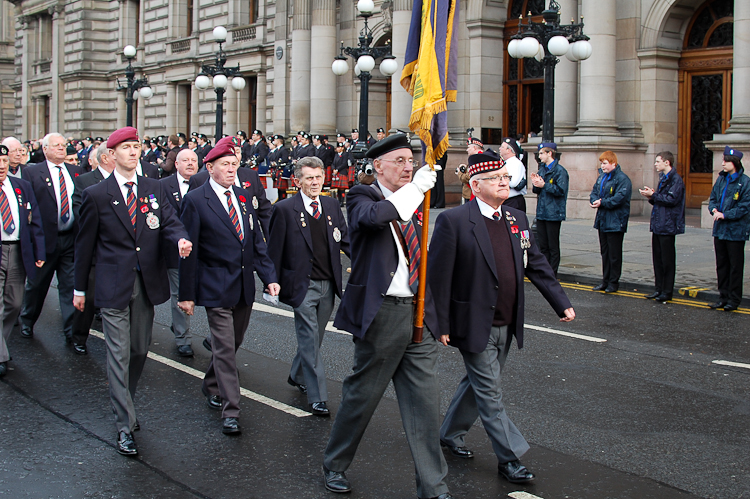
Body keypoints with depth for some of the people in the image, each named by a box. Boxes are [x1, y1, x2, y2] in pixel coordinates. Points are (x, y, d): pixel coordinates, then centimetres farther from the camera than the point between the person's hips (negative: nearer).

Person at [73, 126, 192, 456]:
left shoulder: (154, 189, 9)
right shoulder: (96, 195, -1)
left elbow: (169, 222, -1)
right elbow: (85, 243, 3)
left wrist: (180, 239, -26)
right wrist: (80, 287, 6)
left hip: (147, 283, 4)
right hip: (113, 286, -4)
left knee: (140, 350, 13)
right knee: (119, 354, -4)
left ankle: (125, 404, 33)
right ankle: (125, 426, 0)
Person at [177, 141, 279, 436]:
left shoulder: (243, 197, 10)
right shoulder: (195, 200, -8)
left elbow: (257, 242, 12)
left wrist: (269, 277, 1)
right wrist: (186, 294, -9)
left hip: (245, 288, 6)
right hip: (216, 288, -6)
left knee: (234, 342, 17)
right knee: (224, 348, -6)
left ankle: (211, 387, 40)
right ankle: (230, 411, -1)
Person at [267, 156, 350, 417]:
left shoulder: (331, 206, 8)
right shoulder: (285, 209, -7)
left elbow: (345, 239, 8)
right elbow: (275, 251, -4)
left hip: (328, 285, 5)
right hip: (302, 285, -5)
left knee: (313, 338, 17)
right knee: (310, 340, -4)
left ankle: (297, 375, 40)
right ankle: (317, 396, 1)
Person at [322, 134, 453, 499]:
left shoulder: (413, 203, 15)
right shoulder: (362, 197, -5)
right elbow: (373, 216, -31)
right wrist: (415, 187, -26)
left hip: (417, 313, 6)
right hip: (381, 314, -6)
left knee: (425, 400, 6)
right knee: (362, 395, 7)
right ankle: (334, 465, 29)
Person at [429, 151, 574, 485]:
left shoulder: (517, 219, 8)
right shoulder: (453, 221, -13)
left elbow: (536, 266, 13)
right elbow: (438, 275, -13)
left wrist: (563, 304, 7)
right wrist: (441, 325, -15)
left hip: (506, 326, 7)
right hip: (474, 326, -7)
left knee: (478, 384, 19)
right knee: (489, 392, 1)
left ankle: (450, 434, 38)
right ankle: (509, 458, 9)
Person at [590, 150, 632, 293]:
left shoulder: (622, 179, -13)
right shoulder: (602, 177, 13)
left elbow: (620, 198, -22)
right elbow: (594, 192, 15)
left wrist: (602, 203, -19)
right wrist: (595, 201, -7)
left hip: (615, 222, -8)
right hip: (602, 220, 8)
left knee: (614, 254, 0)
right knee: (604, 252, 14)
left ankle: (614, 282, 7)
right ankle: (605, 280, 21)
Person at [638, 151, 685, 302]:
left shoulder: (675, 179, -13)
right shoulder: (663, 178, 17)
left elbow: (672, 199, -22)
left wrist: (653, 195, -15)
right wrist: (651, 197, 2)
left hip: (668, 226, -9)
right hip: (658, 225, 9)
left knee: (667, 260, -2)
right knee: (657, 257, 12)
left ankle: (667, 291, 4)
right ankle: (658, 289, 19)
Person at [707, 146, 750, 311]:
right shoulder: (721, 179, 8)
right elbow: (713, 198, 14)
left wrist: (725, 215, -18)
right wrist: (714, 209, -7)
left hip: (736, 231, -6)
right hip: (720, 229, 6)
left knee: (735, 266, 3)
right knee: (721, 265, 12)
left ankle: (734, 299, 11)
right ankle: (724, 296, 22)